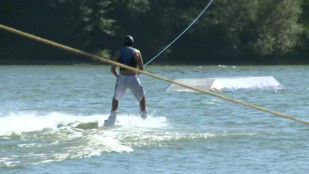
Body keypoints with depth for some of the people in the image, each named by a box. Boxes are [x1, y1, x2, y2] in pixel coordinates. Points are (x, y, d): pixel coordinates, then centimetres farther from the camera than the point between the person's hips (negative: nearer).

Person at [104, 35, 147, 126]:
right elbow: (141, 68, 1)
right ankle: (144, 117, 20)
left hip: (122, 78, 1)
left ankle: (112, 118, 16)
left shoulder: (119, 52, 11)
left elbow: (112, 69, 6)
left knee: (116, 98, 24)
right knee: (142, 97, 21)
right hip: (133, 78, -1)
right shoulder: (136, 52, 8)